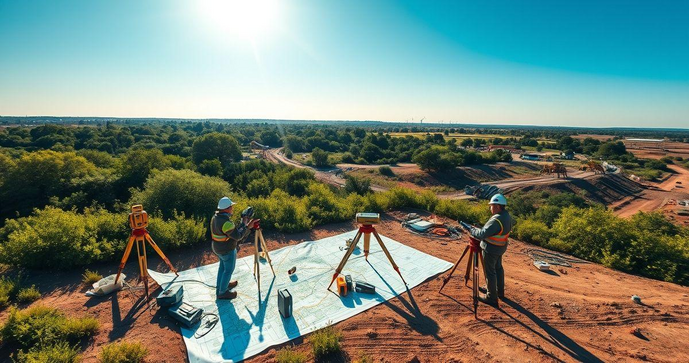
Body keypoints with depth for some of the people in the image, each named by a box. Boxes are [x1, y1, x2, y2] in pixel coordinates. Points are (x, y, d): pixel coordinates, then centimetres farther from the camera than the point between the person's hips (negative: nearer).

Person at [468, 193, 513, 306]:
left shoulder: (497, 220, -31)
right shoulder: (507, 216, -2)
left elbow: (483, 234, -33)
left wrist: (473, 230, -13)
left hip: (491, 249, -9)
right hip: (501, 247, 10)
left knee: (490, 272, 3)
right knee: (498, 268, 24)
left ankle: (491, 297, 13)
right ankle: (499, 291, 40)